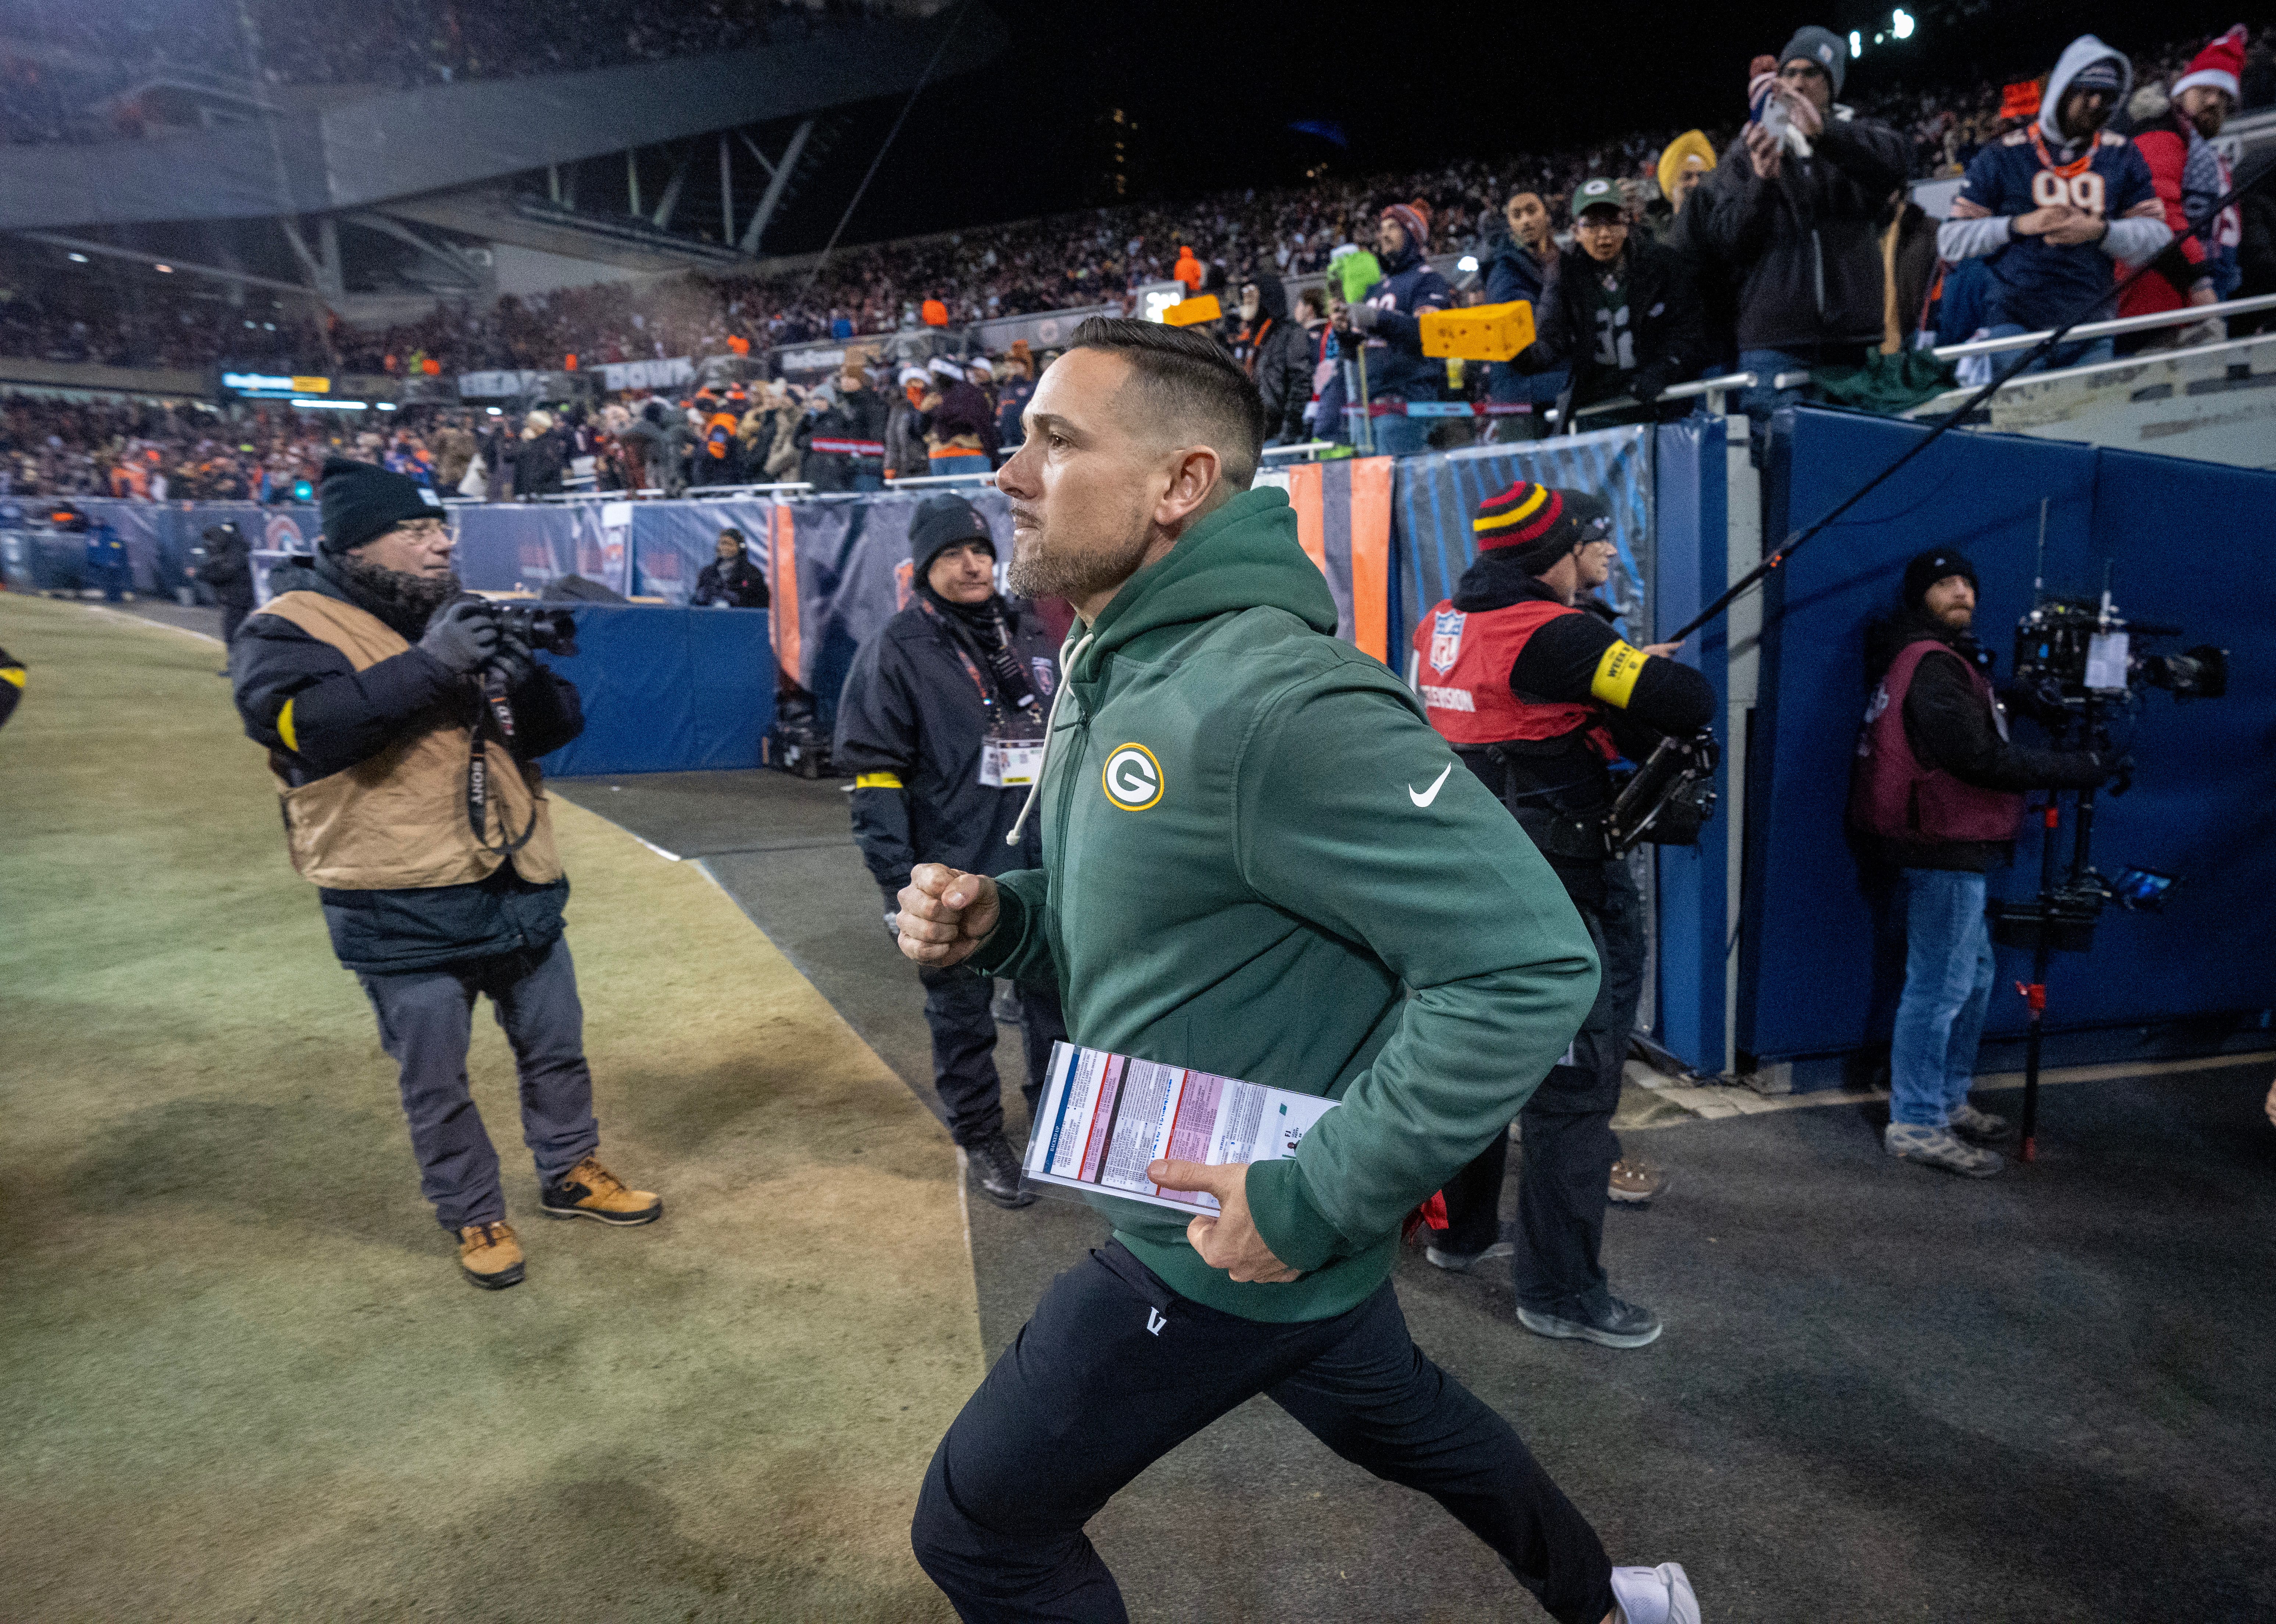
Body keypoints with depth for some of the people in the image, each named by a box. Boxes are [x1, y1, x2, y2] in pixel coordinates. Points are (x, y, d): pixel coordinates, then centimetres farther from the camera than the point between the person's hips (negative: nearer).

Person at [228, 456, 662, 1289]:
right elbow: (297, 723, -28)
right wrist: (426, 664, -30)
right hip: (403, 912, -5)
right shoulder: (288, 627, -8)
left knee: (556, 1047, 18)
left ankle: (570, 1171, 39)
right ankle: (474, 1216, 29)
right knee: (435, 1079, 9)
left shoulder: (464, 619, 10)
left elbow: (558, 729, 5)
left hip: (518, 885, 6)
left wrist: (527, 678, -17)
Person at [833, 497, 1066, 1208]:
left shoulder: (1033, 634, 9)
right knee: (962, 1016, 9)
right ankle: (981, 1138, 28)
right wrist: (898, 880, -15)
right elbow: (875, 774, -9)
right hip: (954, 877, -4)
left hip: (1045, 864, 5)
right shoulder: (897, 649, -6)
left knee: (1056, 998, 15)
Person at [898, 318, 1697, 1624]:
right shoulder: (1117, 679, 3)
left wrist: (1312, 1198, -26)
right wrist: (998, 919, -6)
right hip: (1200, 1205, 9)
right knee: (1398, 1414, 30)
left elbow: (1528, 966, -30)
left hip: (1229, 1246, -9)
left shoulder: (1275, 697, -29)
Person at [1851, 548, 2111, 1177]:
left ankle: (1948, 1102, 32)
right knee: (1940, 985, -5)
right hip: (1944, 849, -11)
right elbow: (1984, 759, -21)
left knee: (1973, 974, 20)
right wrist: (2080, 768, -13)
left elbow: (1977, 741, 16)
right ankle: (1916, 1125, 4)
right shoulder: (1931, 666, -16)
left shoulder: (1940, 660, 18)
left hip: (1953, 848, 11)